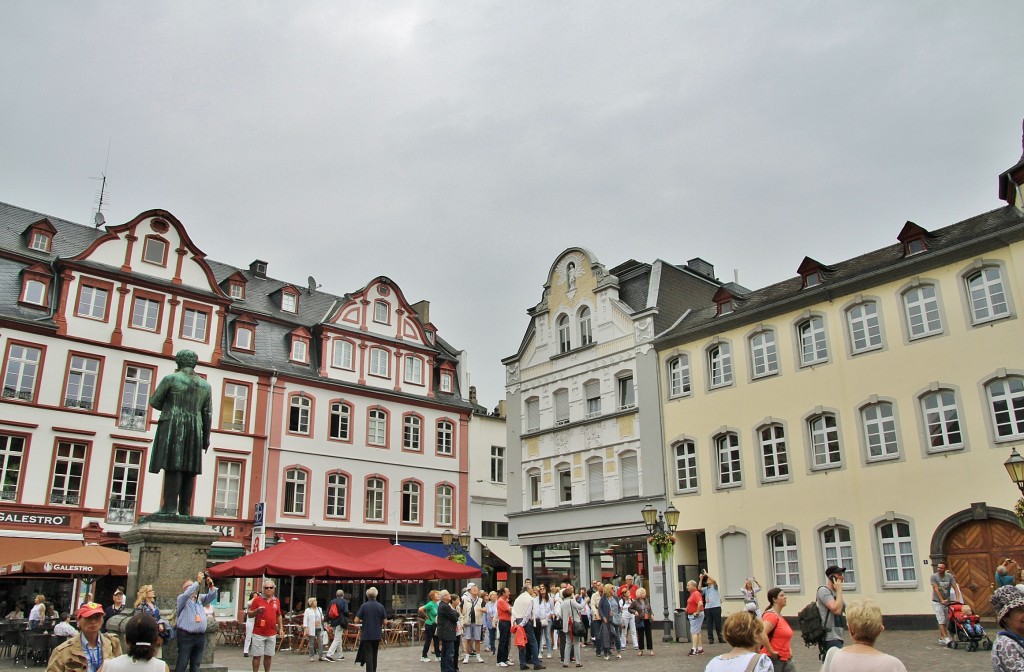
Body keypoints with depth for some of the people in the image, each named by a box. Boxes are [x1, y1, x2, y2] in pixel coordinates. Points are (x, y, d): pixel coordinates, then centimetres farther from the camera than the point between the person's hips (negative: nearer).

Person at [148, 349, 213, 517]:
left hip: (172, 427, -4)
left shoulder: (171, 379, -1)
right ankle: (185, 509, 0)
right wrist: (206, 438, 12)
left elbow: (154, 401, 6)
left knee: (173, 467, -9)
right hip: (194, 430, 4)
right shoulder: (205, 385, 11)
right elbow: (207, 414, 9)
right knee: (188, 469, 3)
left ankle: (170, 507, -16)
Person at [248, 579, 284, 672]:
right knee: (257, 656, 0)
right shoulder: (257, 599, -2)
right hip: (258, 633, -3)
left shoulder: (276, 601, 9)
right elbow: (249, 614, 0)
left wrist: (281, 628, 9)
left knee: (269, 656, 8)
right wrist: (257, 611, -19)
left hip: (272, 634, 3)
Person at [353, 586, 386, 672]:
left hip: (366, 634, -3)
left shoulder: (364, 606, -9)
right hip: (377, 635, 3)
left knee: (368, 655, -2)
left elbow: (356, 620, -9)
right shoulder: (380, 606, -2)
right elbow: (385, 621, 0)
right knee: (374, 655, 18)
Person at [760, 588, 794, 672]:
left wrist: (789, 649, 16)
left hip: (785, 659, 9)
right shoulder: (771, 615, -17)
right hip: (773, 659, -9)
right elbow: (762, 634, -32)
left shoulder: (779, 616, 13)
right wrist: (771, 652, -25)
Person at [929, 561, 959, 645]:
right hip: (937, 601, -3)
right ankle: (945, 638, -17)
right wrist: (942, 600, -22)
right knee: (941, 620, -12)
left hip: (947, 601, 3)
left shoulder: (949, 576, -1)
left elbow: (955, 588, -5)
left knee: (945, 621, 6)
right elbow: (936, 589, -14)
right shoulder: (934, 576, -9)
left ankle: (941, 638, 15)